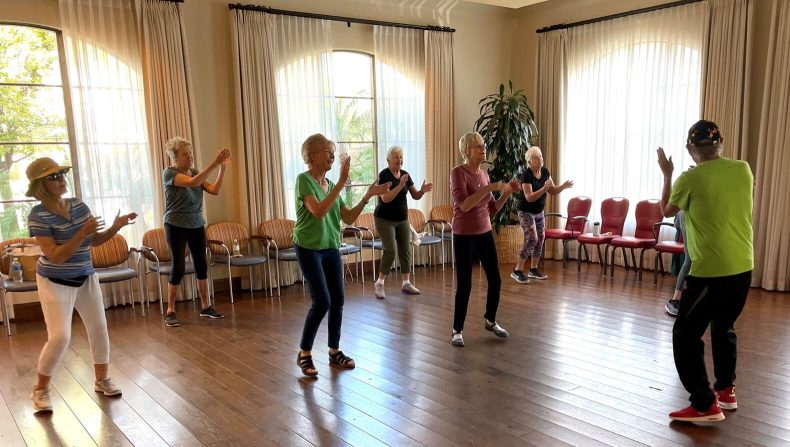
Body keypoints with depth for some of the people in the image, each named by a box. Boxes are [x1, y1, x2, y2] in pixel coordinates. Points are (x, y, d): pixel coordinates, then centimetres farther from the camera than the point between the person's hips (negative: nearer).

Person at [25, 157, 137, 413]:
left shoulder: (79, 206, -2)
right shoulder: (38, 216, -19)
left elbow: (94, 241, 5)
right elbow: (56, 256, -25)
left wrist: (115, 228, -11)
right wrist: (82, 232, -32)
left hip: (85, 278, 6)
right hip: (55, 283, -6)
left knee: (99, 328, 8)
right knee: (60, 337, -10)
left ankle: (101, 380, 24)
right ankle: (40, 389, 13)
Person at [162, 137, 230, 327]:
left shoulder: (195, 172, 7)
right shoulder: (169, 173, -12)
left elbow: (214, 190, -3)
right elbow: (193, 183, -30)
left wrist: (222, 167, -13)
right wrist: (214, 163, -35)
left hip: (197, 226, 6)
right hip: (176, 227, -6)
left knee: (202, 265, 7)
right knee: (179, 268, -5)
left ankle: (206, 307, 17)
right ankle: (170, 312, 6)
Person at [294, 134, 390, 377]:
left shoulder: (330, 184, 8)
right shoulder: (304, 179, -13)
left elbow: (349, 218, 7)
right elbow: (319, 211, -28)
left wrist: (367, 196, -4)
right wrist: (342, 182, -30)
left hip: (331, 248, 7)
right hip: (309, 248, -7)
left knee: (337, 300, 7)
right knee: (322, 301, -11)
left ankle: (334, 351, 22)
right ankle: (304, 353, 7)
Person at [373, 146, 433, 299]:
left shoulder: (405, 174, 4)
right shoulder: (384, 175, -15)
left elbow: (415, 196, 4)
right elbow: (385, 198, -25)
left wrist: (422, 190, -17)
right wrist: (400, 185, -33)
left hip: (402, 219, 7)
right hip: (385, 220, -6)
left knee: (405, 250, 4)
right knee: (391, 250, -14)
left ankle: (406, 284, 13)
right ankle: (379, 284, 0)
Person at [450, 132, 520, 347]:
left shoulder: (484, 174, 9)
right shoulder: (458, 172, -12)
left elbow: (492, 209, 12)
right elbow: (464, 205, -25)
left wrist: (507, 192, 0)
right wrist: (490, 188, -25)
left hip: (485, 233, 7)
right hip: (464, 236, -7)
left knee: (495, 280, 11)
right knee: (464, 285, -1)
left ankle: (490, 321, 32)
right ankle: (457, 330, 15)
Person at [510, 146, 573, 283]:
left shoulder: (545, 171, -1)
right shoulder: (526, 175, -22)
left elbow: (553, 191, 3)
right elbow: (529, 197, -29)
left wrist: (563, 186, -15)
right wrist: (544, 188, -39)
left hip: (539, 212, 8)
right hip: (526, 212, -8)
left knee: (541, 238, 8)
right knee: (532, 239, -16)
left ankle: (533, 269, 21)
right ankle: (517, 271, -11)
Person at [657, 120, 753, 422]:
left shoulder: (690, 179, -11)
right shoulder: (743, 170, 3)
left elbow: (666, 211, 8)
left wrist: (667, 174, 16)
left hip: (710, 269, -7)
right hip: (742, 267, 7)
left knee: (685, 335, 2)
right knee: (724, 327, 24)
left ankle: (705, 405, 2)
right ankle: (726, 389, 34)